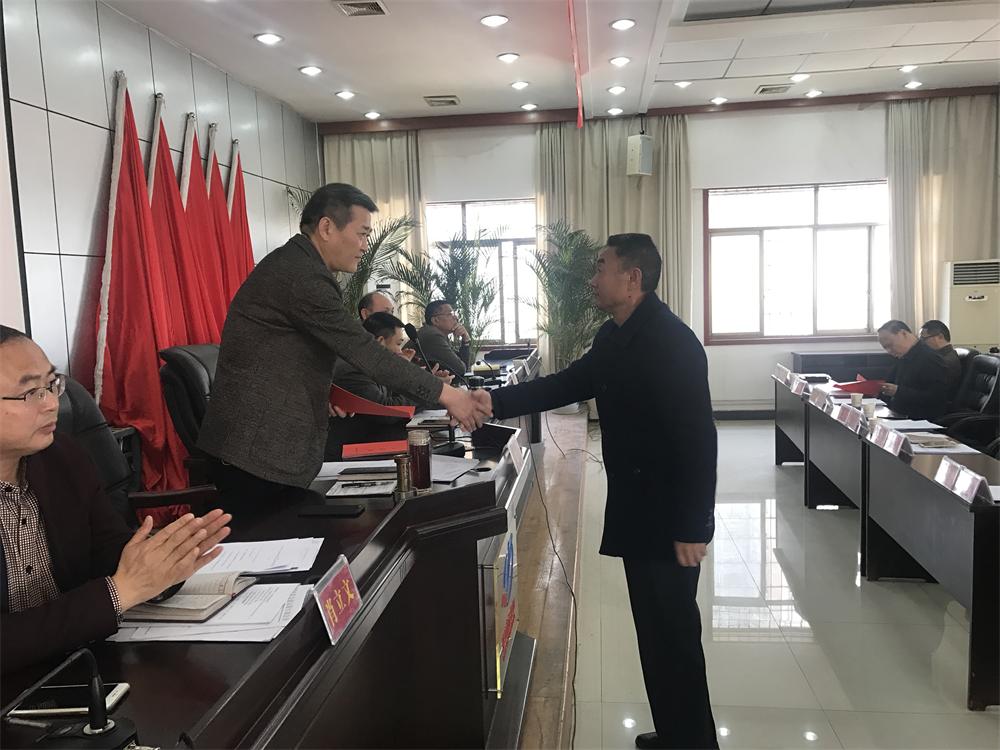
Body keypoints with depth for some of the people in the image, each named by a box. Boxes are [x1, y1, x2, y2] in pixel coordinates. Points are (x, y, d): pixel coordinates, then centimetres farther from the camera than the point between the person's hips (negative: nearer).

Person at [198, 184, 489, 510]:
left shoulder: (294, 265, 13)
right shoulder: (301, 276, -19)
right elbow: (364, 350, -22)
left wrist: (318, 392, 9)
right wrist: (444, 394, -18)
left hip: (269, 442, 10)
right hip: (258, 449, -10)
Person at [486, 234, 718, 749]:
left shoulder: (671, 341, -21)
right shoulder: (614, 336, 7)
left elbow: (697, 438, -24)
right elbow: (567, 384, 13)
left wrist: (692, 527, -23)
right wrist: (496, 402, 2)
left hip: (668, 518, -9)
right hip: (636, 511, 9)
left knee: (673, 634, 5)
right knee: (654, 630, 19)